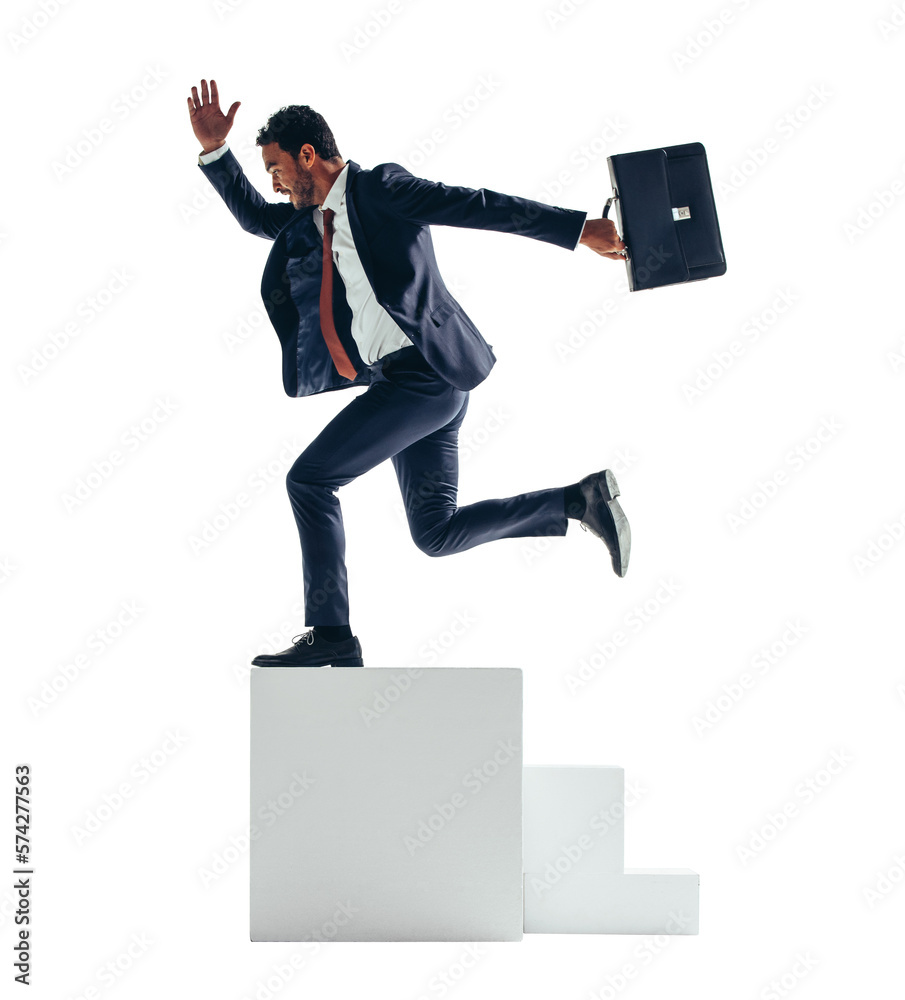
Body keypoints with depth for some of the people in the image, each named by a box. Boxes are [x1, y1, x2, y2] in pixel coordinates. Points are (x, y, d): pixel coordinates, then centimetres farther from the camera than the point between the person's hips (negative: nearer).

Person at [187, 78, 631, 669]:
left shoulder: (380, 189, -6)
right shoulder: (308, 220, 17)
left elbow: (477, 206, -11)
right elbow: (254, 217, 33)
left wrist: (578, 229, -14)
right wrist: (214, 152, 19)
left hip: (421, 375, -9)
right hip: (404, 384, 9)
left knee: (309, 480, -10)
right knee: (436, 534, 9)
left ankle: (330, 632, -3)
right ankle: (580, 500, 12)